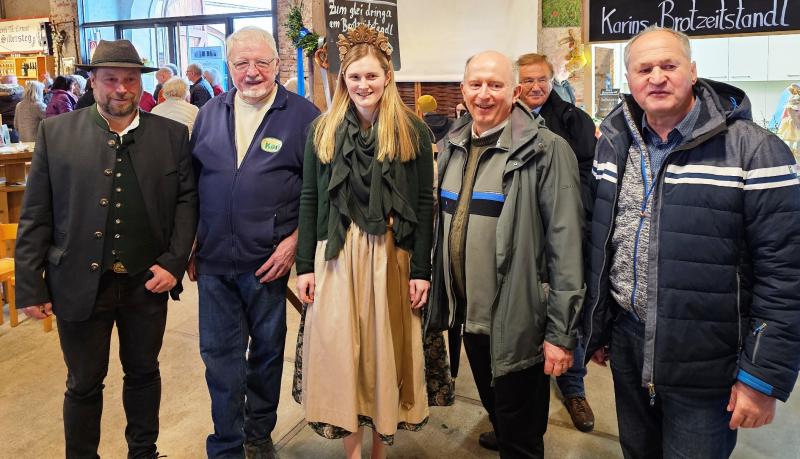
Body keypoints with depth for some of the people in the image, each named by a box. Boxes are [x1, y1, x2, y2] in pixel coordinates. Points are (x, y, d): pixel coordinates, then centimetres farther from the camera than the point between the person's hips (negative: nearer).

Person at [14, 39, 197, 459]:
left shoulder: (171, 135, 0)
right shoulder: (56, 132, -2)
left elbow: (186, 200, 2)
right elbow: (35, 215, -2)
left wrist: (174, 263, -7)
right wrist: (30, 286, -4)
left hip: (147, 282, 2)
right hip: (80, 283, -1)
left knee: (143, 373, 19)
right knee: (84, 384, 14)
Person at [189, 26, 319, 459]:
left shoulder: (302, 115, -5)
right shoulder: (210, 113, 7)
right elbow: (191, 181, 12)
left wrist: (295, 240, -13)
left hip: (270, 261, -3)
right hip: (213, 260, 3)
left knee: (267, 351, 14)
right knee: (220, 355, 9)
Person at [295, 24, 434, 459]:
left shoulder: (413, 131, 1)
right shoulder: (323, 130, 7)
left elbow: (425, 204, -1)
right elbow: (309, 200, 6)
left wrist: (421, 270, -6)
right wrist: (305, 265, 1)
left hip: (392, 255, -1)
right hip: (337, 255, 2)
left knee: (385, 348, 8)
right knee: (339, 350, 4)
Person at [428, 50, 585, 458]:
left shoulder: (545, 150, -15)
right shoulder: (452, 146, 5)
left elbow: (566, 245, -17)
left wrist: (561, 331, -18)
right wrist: (441, 293, 13)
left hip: (518, 322, -6)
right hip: (469, 314, 6)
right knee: (494, 409, 27)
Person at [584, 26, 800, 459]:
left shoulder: (754, 150, -14)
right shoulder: (613, 144, 3)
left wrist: (765, 375, -14)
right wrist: (596, 329, 13)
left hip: (706, 363, -5)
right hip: (627, 345, 5)